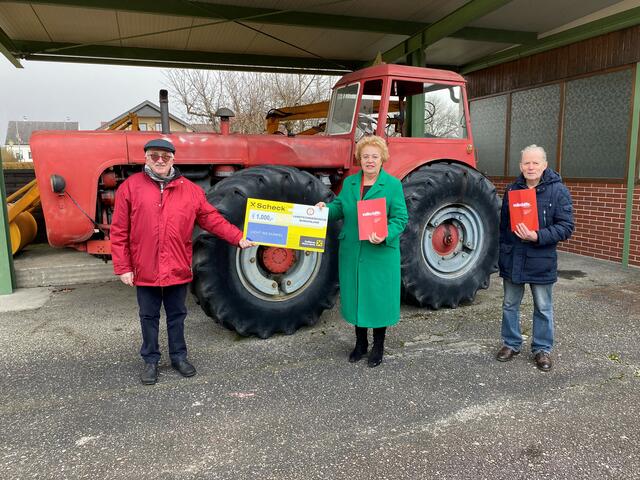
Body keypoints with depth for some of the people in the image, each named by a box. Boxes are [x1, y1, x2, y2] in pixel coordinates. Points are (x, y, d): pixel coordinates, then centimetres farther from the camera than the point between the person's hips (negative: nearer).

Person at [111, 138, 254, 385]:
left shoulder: (190, 189, 2)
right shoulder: (130, 187, -3)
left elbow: (212, 219, 6)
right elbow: (119, 232, -3)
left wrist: (237, 238, -1)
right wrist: (123, 267, -5)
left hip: (178, 270, 1)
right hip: (145, 270, -1)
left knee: (177, 315, 16)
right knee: (149, 317, 14)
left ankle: (179, 356, 33)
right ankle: (151, 360, 30)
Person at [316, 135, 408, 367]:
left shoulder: (393, 184, -4)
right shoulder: (349, 182, 10)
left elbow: (400, 218, -8)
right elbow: (339, 207, 12)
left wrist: (385, 236, -25)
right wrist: (325, 208, -9)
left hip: (380, 253, -4)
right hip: (351, 252, 4)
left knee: (378, 296, 4)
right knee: (355, 295, 13)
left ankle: (378, 346, 23)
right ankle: (360, 343, 31)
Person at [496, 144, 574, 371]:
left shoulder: (558, 190, -7)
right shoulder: (512, 190, 5)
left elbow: (566, 227, -12)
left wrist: (538, 237, -24)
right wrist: (502, 254, 12)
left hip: (541, 261, -3)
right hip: (512, 259, 4)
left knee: (543, 308, 10)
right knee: (509, 305, 14)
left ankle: (542, 349, 26)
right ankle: (511, 343, 30)